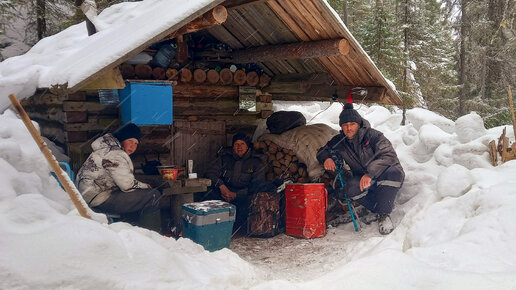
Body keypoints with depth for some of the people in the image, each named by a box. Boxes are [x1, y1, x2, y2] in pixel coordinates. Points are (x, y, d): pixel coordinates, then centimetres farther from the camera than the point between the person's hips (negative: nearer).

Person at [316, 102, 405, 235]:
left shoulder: (373, 135, -14)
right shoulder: (339, 141, 1)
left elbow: (389, 155, -26)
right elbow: (323, 150, 17)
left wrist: (370, 173, -39)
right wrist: (326, 158, -10)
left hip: (384, 175, -3)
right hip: (362, 179, 3)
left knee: (395, 172, -37)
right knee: (351, 187, -32)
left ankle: (383, 213, -25)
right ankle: (382, 212, -17)